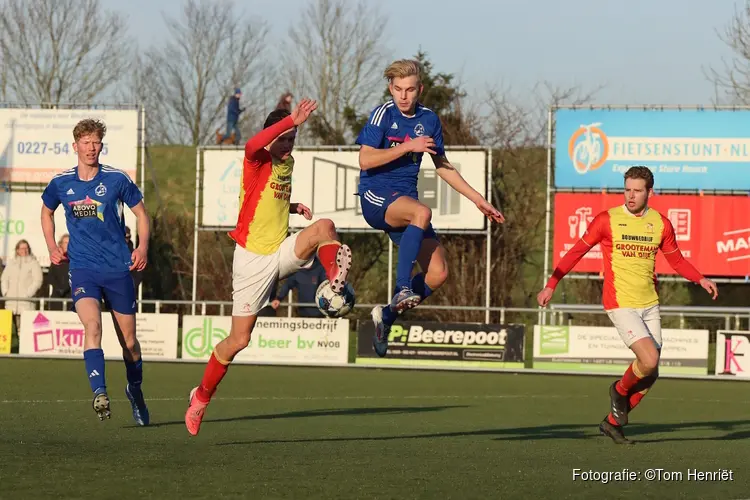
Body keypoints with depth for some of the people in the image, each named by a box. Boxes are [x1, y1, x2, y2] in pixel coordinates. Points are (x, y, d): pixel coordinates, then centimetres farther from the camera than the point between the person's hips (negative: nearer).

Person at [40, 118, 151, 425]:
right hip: (82, 268, 0)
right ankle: (99, 393, -32)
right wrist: (52, 246, 10)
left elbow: (140, 213, 8)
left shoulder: (116, 179, -3)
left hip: (118, 268, 0)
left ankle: (135, 389, 33)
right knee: (92, 325, -25)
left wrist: (143, 247, -7)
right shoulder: (61, 183, 2)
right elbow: (47, 212, 23)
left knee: (129, 340, 7)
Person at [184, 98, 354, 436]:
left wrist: (294, 207, 9)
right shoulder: (257, 162, -11)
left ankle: (336, 282, -29)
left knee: (324, 227, -24)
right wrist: (292, 119, -45)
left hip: (281, 252, 6)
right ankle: (201, 397, 17)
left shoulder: (287, 163, 11)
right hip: (252, 258, -6)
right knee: (239, 340, -1)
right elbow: (252, 146, -39)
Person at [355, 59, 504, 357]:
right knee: (422, 212, -38)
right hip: (375, 197, -6)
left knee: (438, 272, -8)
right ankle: (402, 288, -34)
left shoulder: (429, 120, 10)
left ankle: (387, 315, 10)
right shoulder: (383, 114, -6)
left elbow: (442, 166, 21)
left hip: (406, 201, 6)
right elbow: (365, 160, -16)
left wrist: (478, 200, 19)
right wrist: (408, 146, -18)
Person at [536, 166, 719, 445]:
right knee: (649, 360, -21)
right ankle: (620, 390, 11)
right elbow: (576, 252, 0)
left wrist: (700, 280, 0)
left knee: (650, 375, 5)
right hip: (620, 304, -5)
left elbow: (676, 260, 17)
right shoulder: (607, 220, -6)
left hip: (650, 305, 5)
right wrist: (551, 285, -5)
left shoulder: (660, 224, 5)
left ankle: (613, 422, 22)